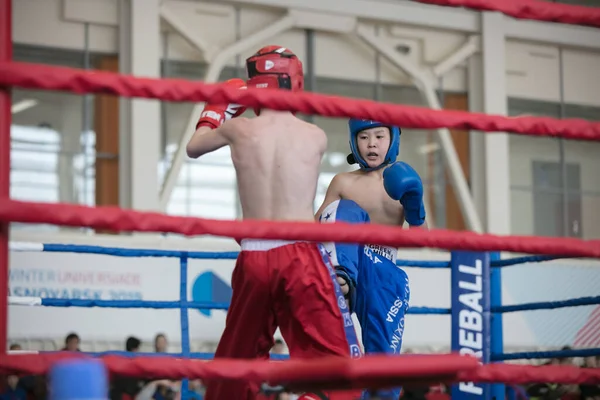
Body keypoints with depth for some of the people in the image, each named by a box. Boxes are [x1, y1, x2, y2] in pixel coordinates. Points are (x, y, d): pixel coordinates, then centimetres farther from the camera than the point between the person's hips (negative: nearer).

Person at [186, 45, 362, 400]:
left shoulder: (238, 129, 5)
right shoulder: (316, 136, 4)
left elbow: (194, 148, 25)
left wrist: (219, 109, 40)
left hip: (254, 258, 2)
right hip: (301, 254, -2)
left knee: (237, 357, 20)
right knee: (337, 359, -4)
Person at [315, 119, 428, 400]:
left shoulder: (401, 183, 7)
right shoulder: (343, 183, 5)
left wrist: (416, 213, -19)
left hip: (384, 277, 2)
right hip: (350, 266, -1)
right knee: (349, 211, -28)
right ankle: (340, 277, -52)